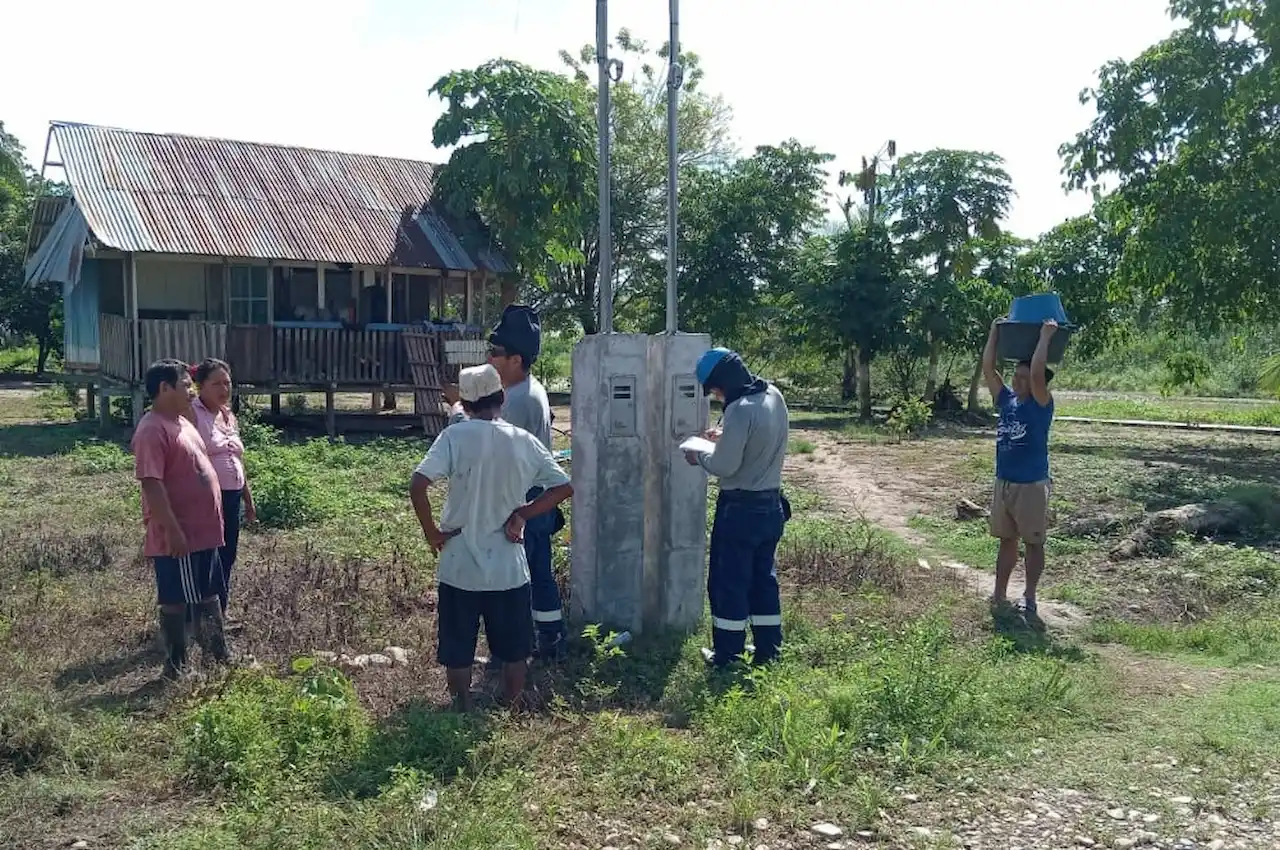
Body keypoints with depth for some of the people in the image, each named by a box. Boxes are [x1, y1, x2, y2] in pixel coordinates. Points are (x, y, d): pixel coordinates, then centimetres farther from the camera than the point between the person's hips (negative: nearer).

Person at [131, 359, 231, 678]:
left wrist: (212, 521, 22)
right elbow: (152, 484, -24)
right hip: (179, 537, -10)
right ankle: (176, 666, 13)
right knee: (176, 601, 2)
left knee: (208, 595, 16)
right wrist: (173, 531, -25)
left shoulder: (182, 422, 13)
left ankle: (218, 656, 26)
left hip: (203, 531, 10)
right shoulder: (152, 430, -18)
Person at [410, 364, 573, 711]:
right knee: (514, 649, 18)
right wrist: (522, 515, 2)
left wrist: (431, 531, -8)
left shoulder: (454, 436, -9)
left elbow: (417, 485, -20)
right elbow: (563, 487, 0)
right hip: (508, 565, 2)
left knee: (458, 652, 13)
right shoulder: (523, 441, -2)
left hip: (460, 565, -1)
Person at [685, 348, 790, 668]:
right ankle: (768, 651, 24)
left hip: (740, 509, -8)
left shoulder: (740, 410, -24)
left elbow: (725, 466, -22)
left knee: (729, 581, 5)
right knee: (764, 577, 17)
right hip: (771, 505, 8)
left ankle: (728, 655, 13)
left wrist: (700, 457, -4)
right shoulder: (774, 395, 3)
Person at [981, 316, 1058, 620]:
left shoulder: (1040, 404, -10)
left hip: (1031, 486, -6)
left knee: (1033, 543, 5)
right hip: (1003, 483, 6)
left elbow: (1038, 373, -27)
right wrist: (995, 333, 1)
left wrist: (1045, 337, -22)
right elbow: (988, 369, 1)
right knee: (1006, 540, 14)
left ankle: (1029, 597, 13)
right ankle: (999, 595, 20)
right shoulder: (1006, 400, 5)